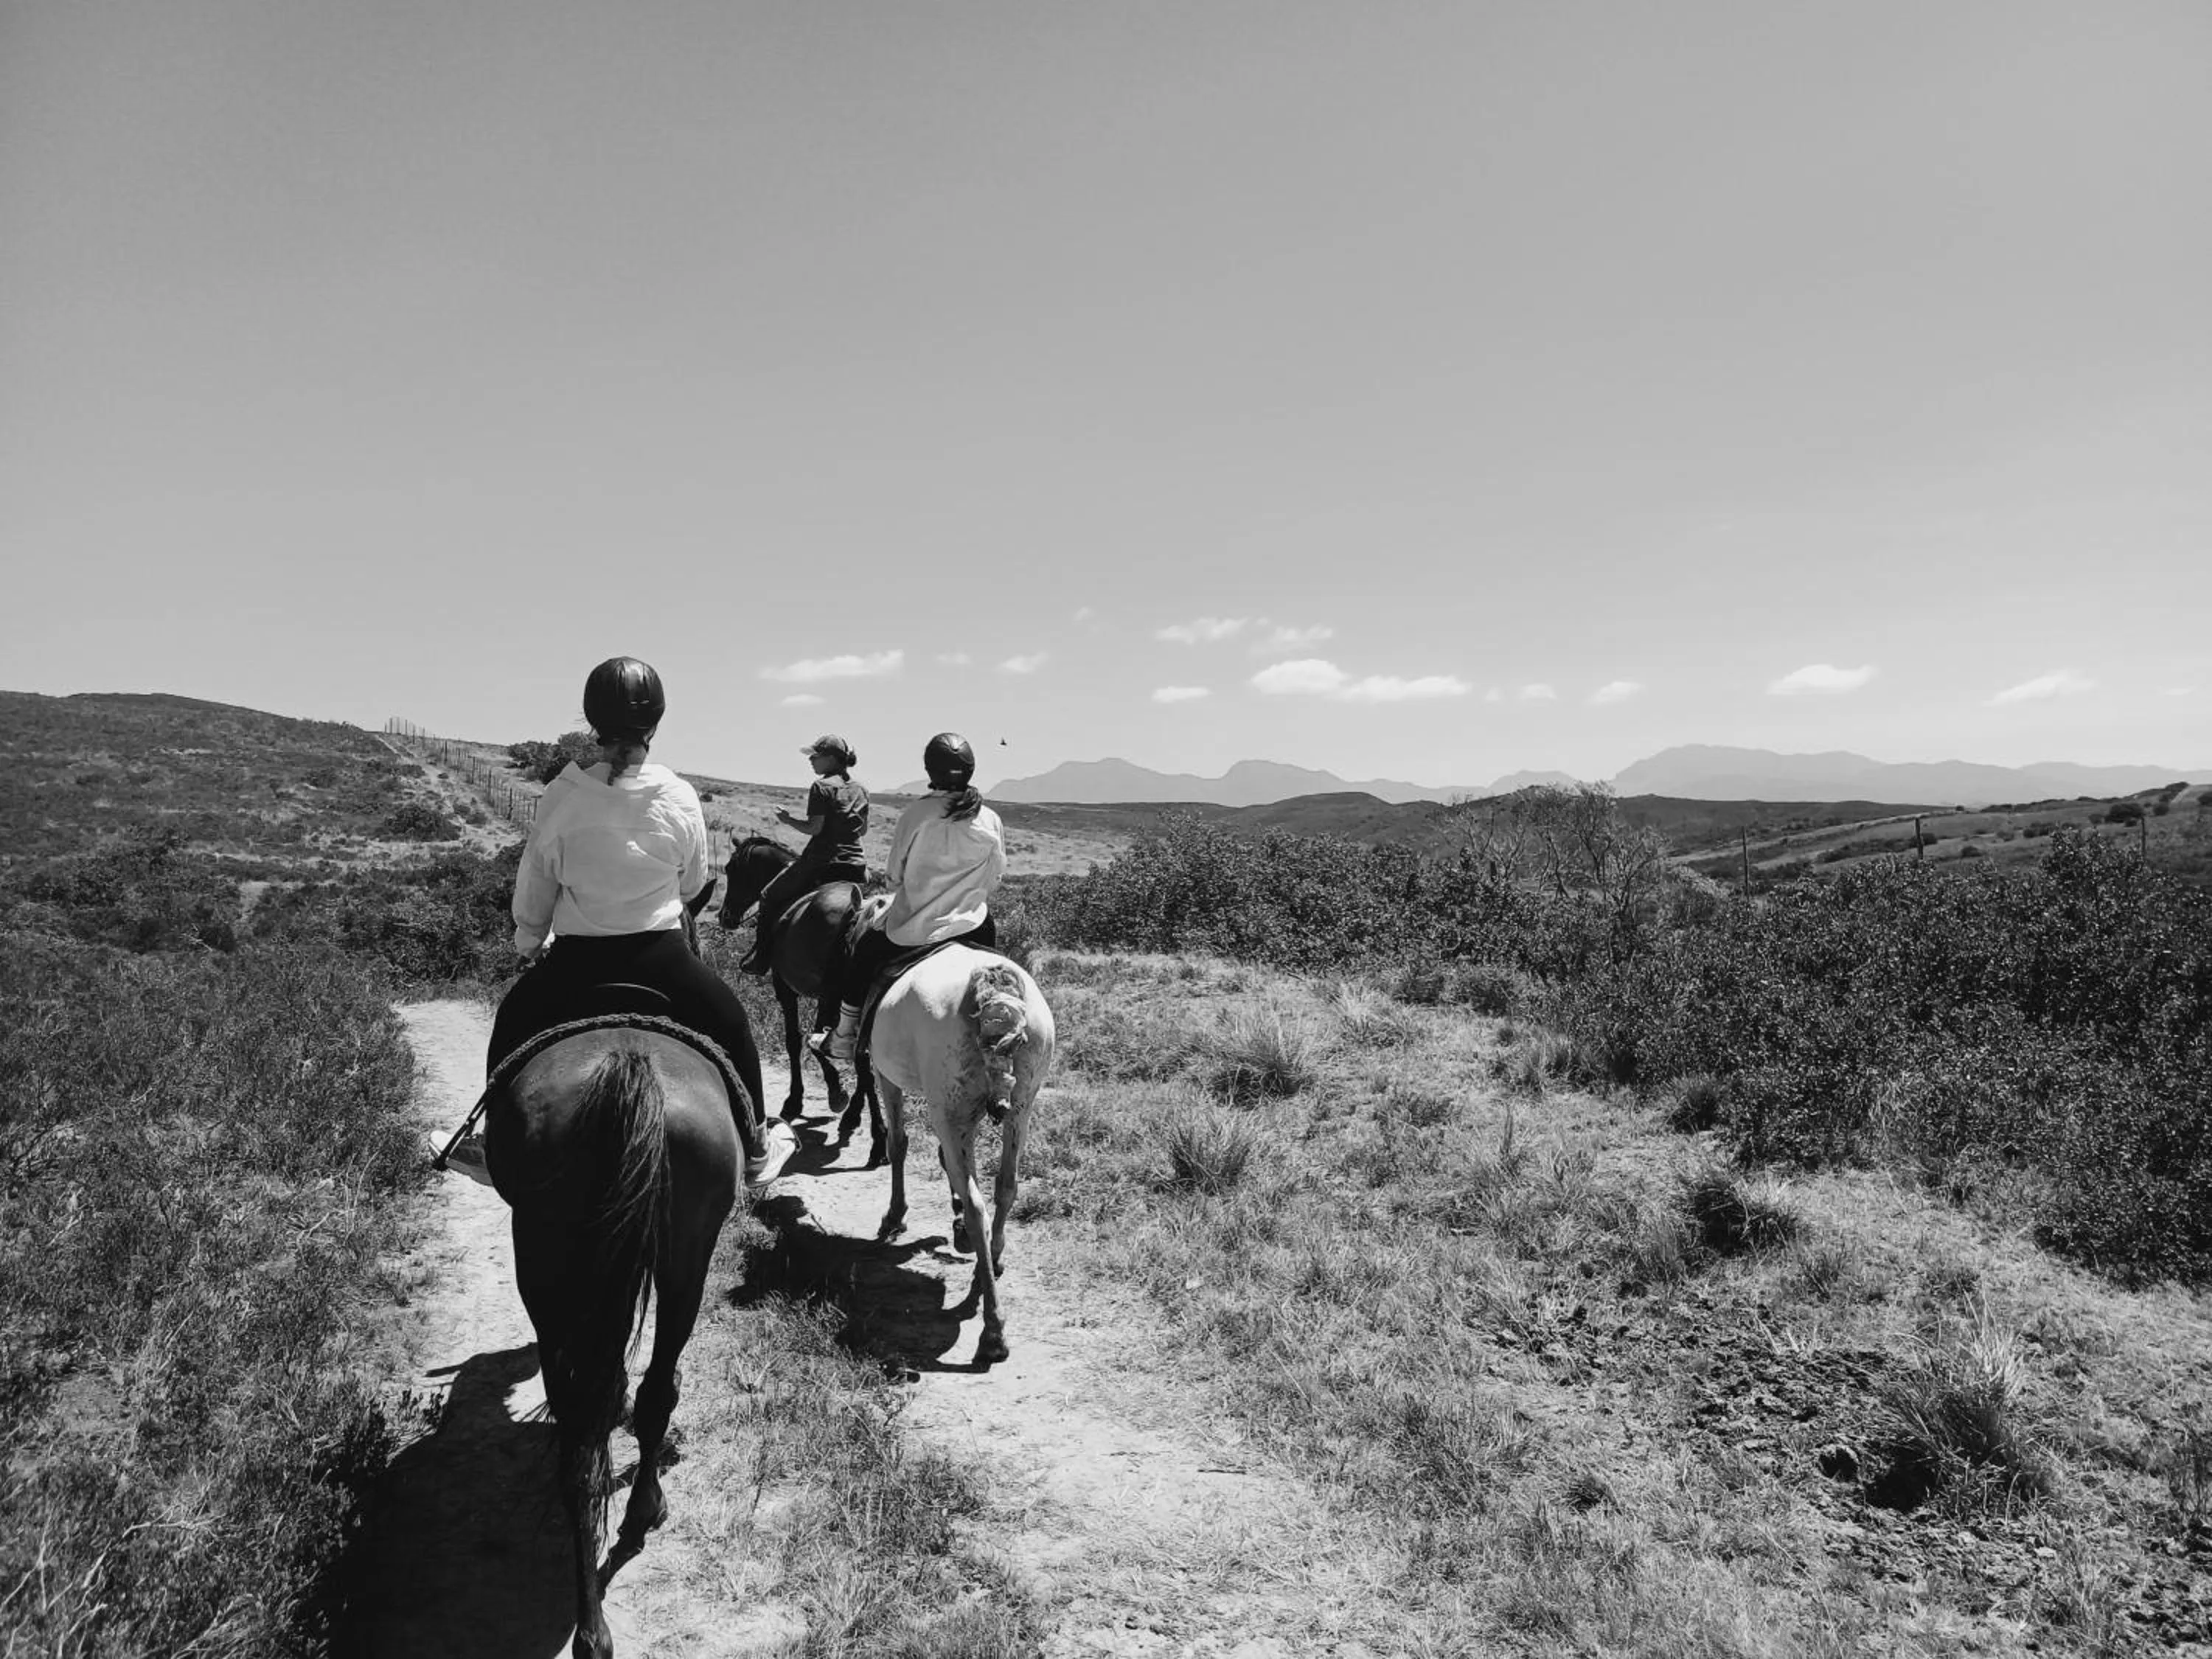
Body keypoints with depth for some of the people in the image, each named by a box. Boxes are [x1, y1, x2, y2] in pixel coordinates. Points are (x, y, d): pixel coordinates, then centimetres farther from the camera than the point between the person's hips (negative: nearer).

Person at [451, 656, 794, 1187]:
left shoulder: (560, 796, -9)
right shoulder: (681, 799, -9)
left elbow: (535, 885, 2)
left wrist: (529, 945, 20)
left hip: (576, 960, 1)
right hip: (662, 956, 0)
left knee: (513, 1024, 28)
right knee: (731, 1026, 21)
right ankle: (753, 1153, 26)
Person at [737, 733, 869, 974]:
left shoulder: (822, 787, -8)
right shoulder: (861, 791, 13)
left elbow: (814, 827, -14)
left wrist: (787, 819, 0)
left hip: (822, 863, -6)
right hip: (857, 867, 6)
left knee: (770, 898, 10)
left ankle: (759, 961, 8)